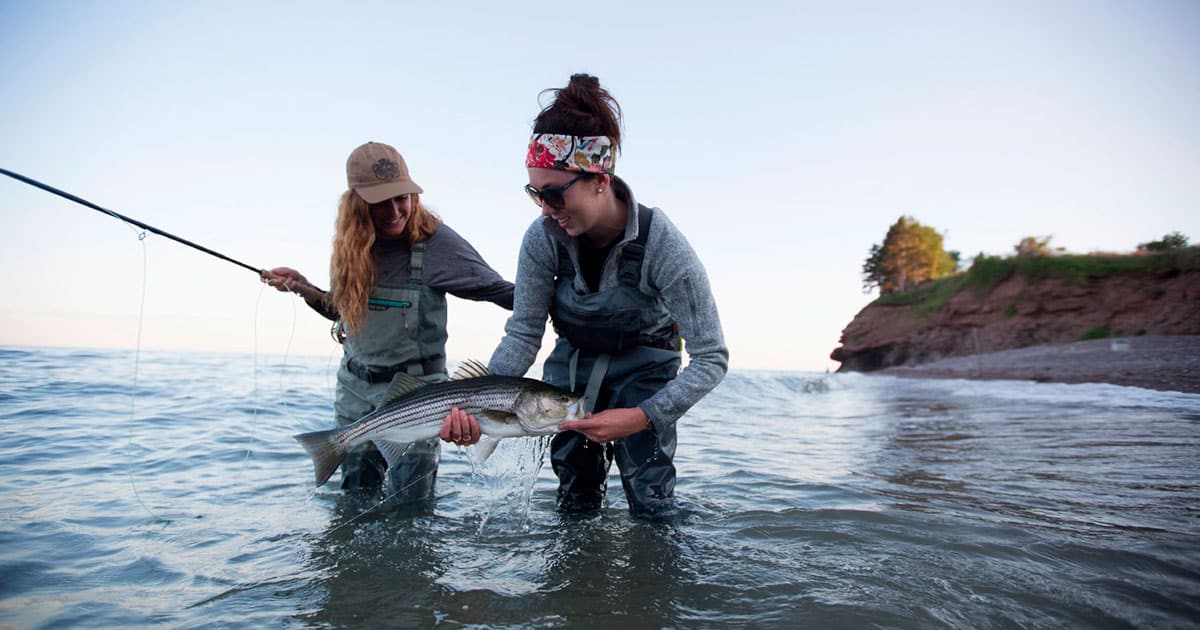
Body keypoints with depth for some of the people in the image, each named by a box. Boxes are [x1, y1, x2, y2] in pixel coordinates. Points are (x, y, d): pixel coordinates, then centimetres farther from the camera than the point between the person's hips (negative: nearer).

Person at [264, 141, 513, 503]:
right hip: (354, 387, 5)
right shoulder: (351, 244, -2)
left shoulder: (434, 241, -16)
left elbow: (498, 290, -14)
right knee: (354, 499, 18)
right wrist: (305, 289, -3)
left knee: (408, 507, 1)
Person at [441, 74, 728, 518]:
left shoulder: (661, 243, -31)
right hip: (573, 363, 3)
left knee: (650, 502, -8)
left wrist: (642, 417, -38)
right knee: (574, 499, 8)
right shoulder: (543, 238, -22)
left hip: (643, 369, -3)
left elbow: (712, 358, -28)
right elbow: (523, 333, -14)